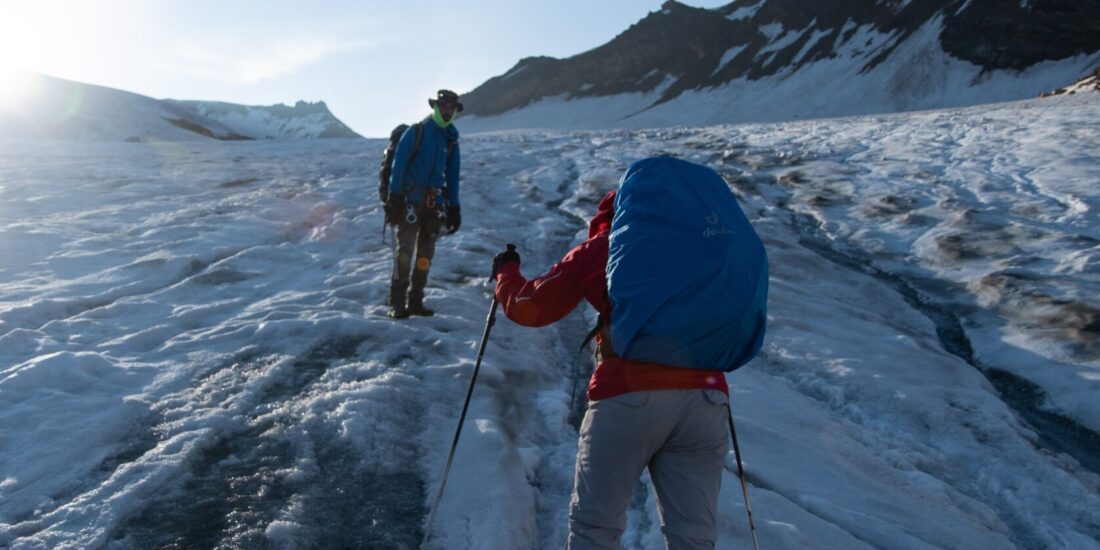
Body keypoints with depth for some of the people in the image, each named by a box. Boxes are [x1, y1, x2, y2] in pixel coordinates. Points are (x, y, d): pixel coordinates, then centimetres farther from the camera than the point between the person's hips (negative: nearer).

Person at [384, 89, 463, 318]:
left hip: (435, 204, 5)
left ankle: (415, 301, 14)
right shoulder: (415, 132, -1)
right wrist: (394, 198, -13)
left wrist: (454, 207, 9)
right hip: (411, 201, -5)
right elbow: (399, 165, -5)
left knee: (425, 255, 7)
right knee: (405, 251, -8)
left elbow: (452, 175, 15)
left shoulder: (451, 139, 13)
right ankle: (397, 304, -4)